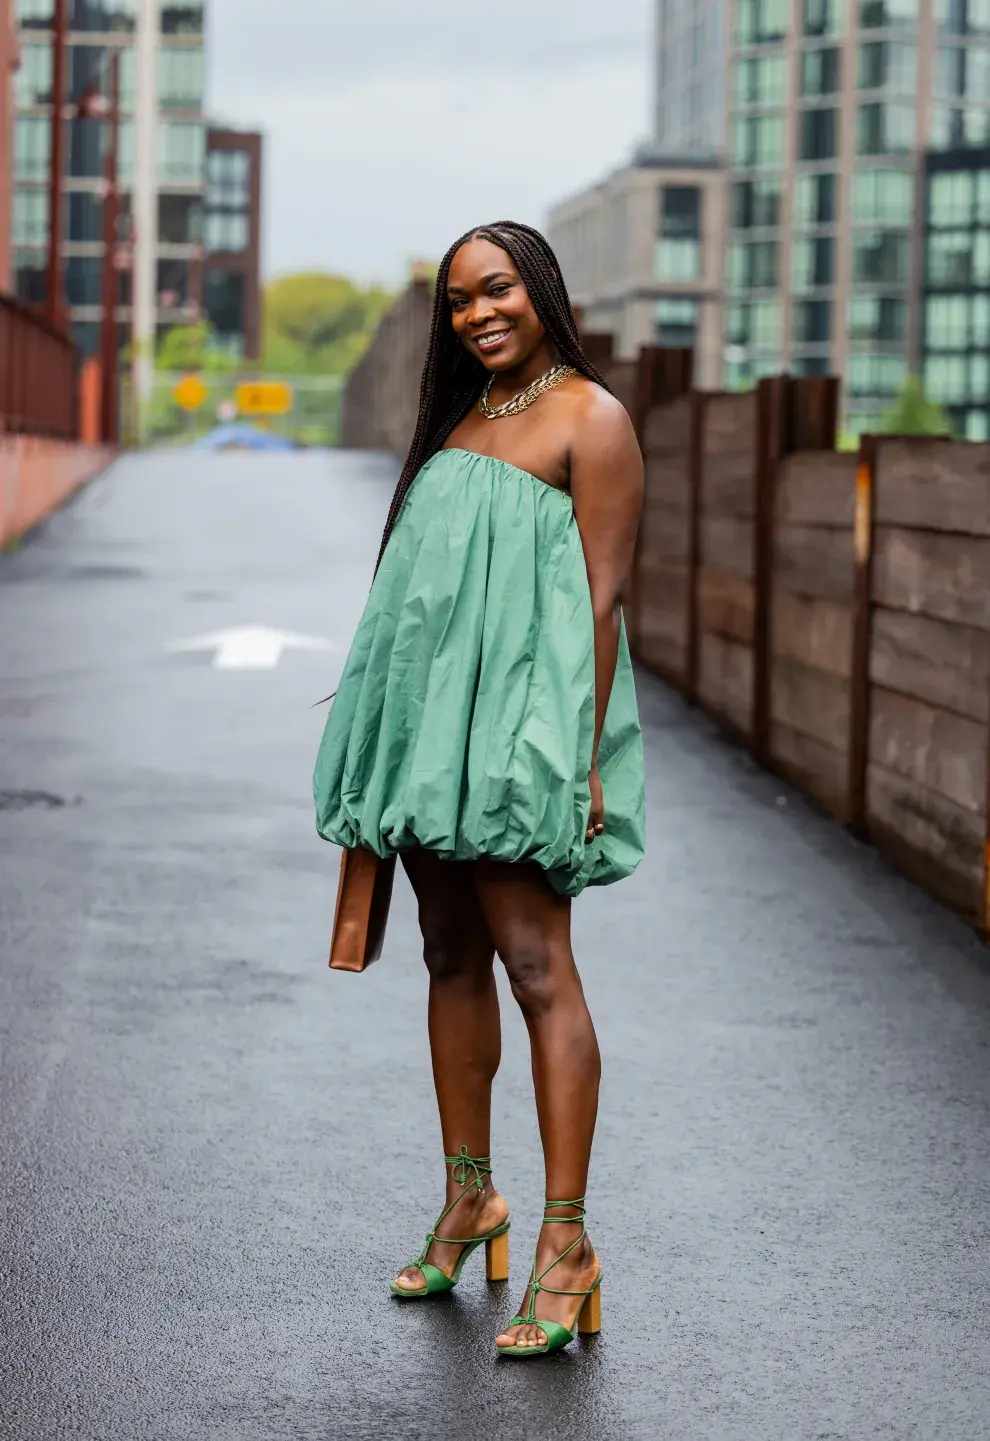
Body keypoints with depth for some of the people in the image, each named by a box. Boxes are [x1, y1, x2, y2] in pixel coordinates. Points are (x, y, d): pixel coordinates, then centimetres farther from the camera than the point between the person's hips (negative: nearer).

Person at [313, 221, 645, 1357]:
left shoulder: (590, 419, -5)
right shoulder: (461, 415, 18)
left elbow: (603, 595, -11)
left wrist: (583, 752, -17)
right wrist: (398, 740, 16)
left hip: (523, 718, -8)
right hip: (436, 715, 8)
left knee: (534, 964, -12)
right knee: (451, 958, 12)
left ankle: (566, 1242, -11)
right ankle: (467, 1200, 22)